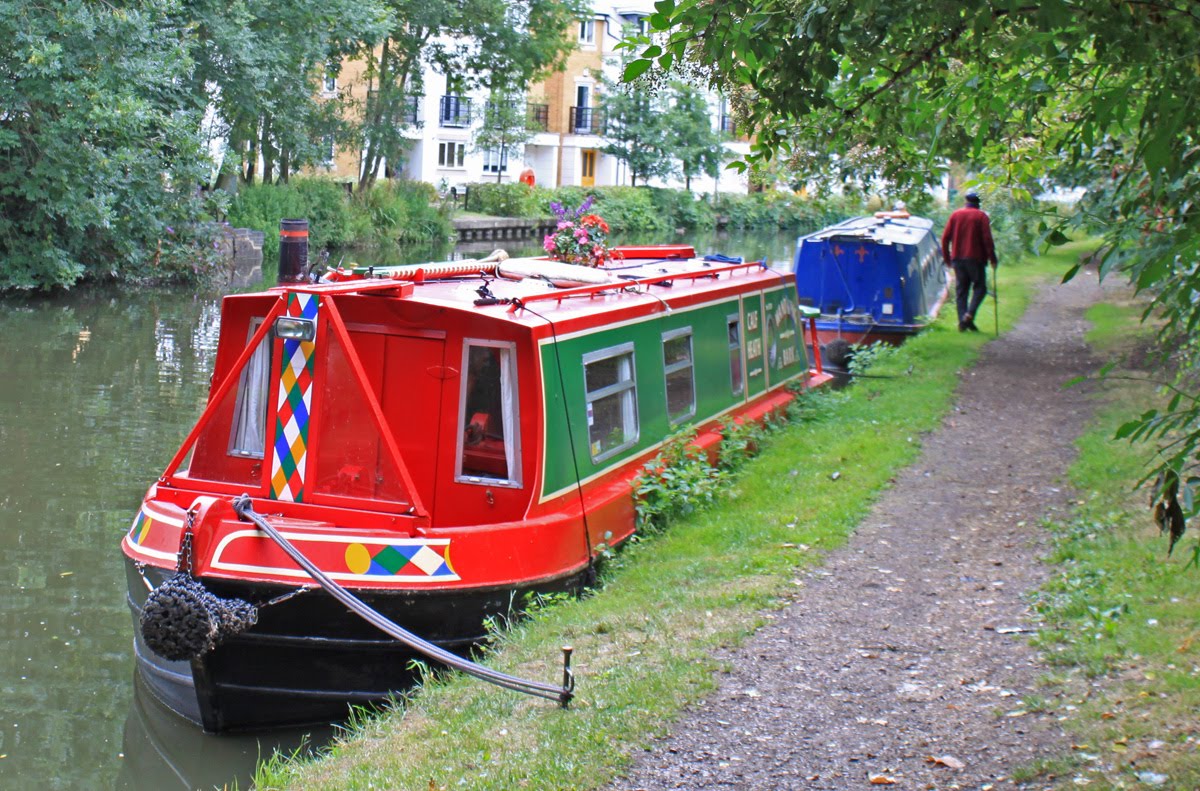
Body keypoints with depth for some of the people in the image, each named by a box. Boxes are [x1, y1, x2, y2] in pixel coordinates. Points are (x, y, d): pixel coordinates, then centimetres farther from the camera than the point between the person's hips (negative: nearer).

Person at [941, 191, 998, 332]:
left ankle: (962, 321, -1)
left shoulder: (955, 215, 9)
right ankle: (969, 314, -17)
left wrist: (946, 257, 12)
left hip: (957, 258, 4)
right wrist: (992, 259, -3)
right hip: (975, 258, -4)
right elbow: (987, 239, -8)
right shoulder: (981, 216, -1)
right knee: (980, 287, 5)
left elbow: (945, 237, 5)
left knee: (961, 290, 7)